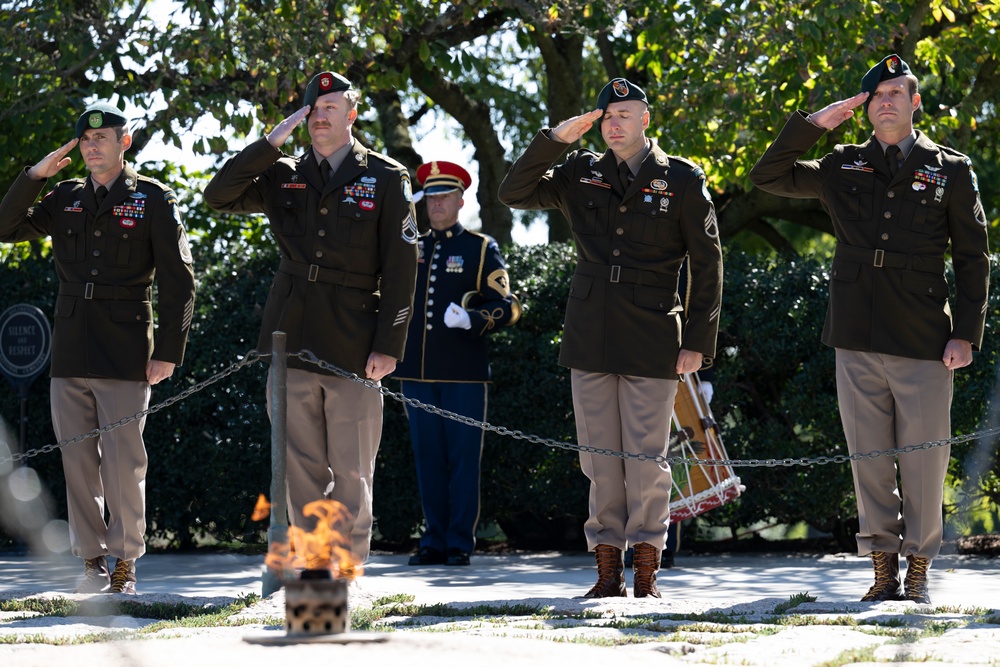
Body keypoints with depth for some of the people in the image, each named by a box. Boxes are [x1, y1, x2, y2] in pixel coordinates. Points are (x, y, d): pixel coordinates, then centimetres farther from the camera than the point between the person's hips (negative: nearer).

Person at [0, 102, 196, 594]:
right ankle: (92, 562, 12)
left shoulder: (153, 201, 2)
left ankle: (124, 566, 1)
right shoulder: (65, 199, 14)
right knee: (77, 461, 5)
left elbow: (178, 281, 0)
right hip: (70, 352, 4)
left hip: (125, 355, -4)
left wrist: (168, 352, -7)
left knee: (123, 464, -6)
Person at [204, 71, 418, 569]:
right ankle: (313, 570, 10)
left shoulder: (385, 178, 3)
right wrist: (270, 144, -5)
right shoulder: (284, 176, 13)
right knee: (302, 470, 5)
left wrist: (389, 345, -8)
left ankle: (347, 574, 3)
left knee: (352, 474, -2)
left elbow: (401, 268, -1)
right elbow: (218, 196, 1)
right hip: (292, 339, 3)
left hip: (353, 347, -3)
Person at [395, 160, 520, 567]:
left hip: (463, 375, -3)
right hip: (417, 373, 3)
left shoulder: (481, 249, 5)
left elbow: (507, 308, -1)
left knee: (463, 458, -2)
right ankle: (434, 541, 10)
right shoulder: (410, 249, 16)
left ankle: (460, 544, 3)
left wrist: (471, 319, -18)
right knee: (428, 458, 5)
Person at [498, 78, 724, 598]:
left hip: (652, 341, -3)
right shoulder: (582, 175, 11)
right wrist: (555, 139, -4)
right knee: (600, 457, 4)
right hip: (590, 338, 3)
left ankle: (646, 570, 5)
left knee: (645, 458, -3)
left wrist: (698, 341, -3)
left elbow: (707, 264, 2)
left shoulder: (681, 180, 2)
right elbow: (514, 194, 7)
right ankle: (607, 569, 10)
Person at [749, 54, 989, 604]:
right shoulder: (844, 167, 12)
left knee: (923, 461, -1)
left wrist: (966, 333, -2)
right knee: (868, 457, 4)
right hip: (857, 341, 2)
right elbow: (768, 177, 14)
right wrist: (813, 124, 4)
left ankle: (918, 575, 8)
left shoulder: (950, 170, 7)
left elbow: (972, 258, 7)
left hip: (924, 341, -2)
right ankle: (884, 574, 11)